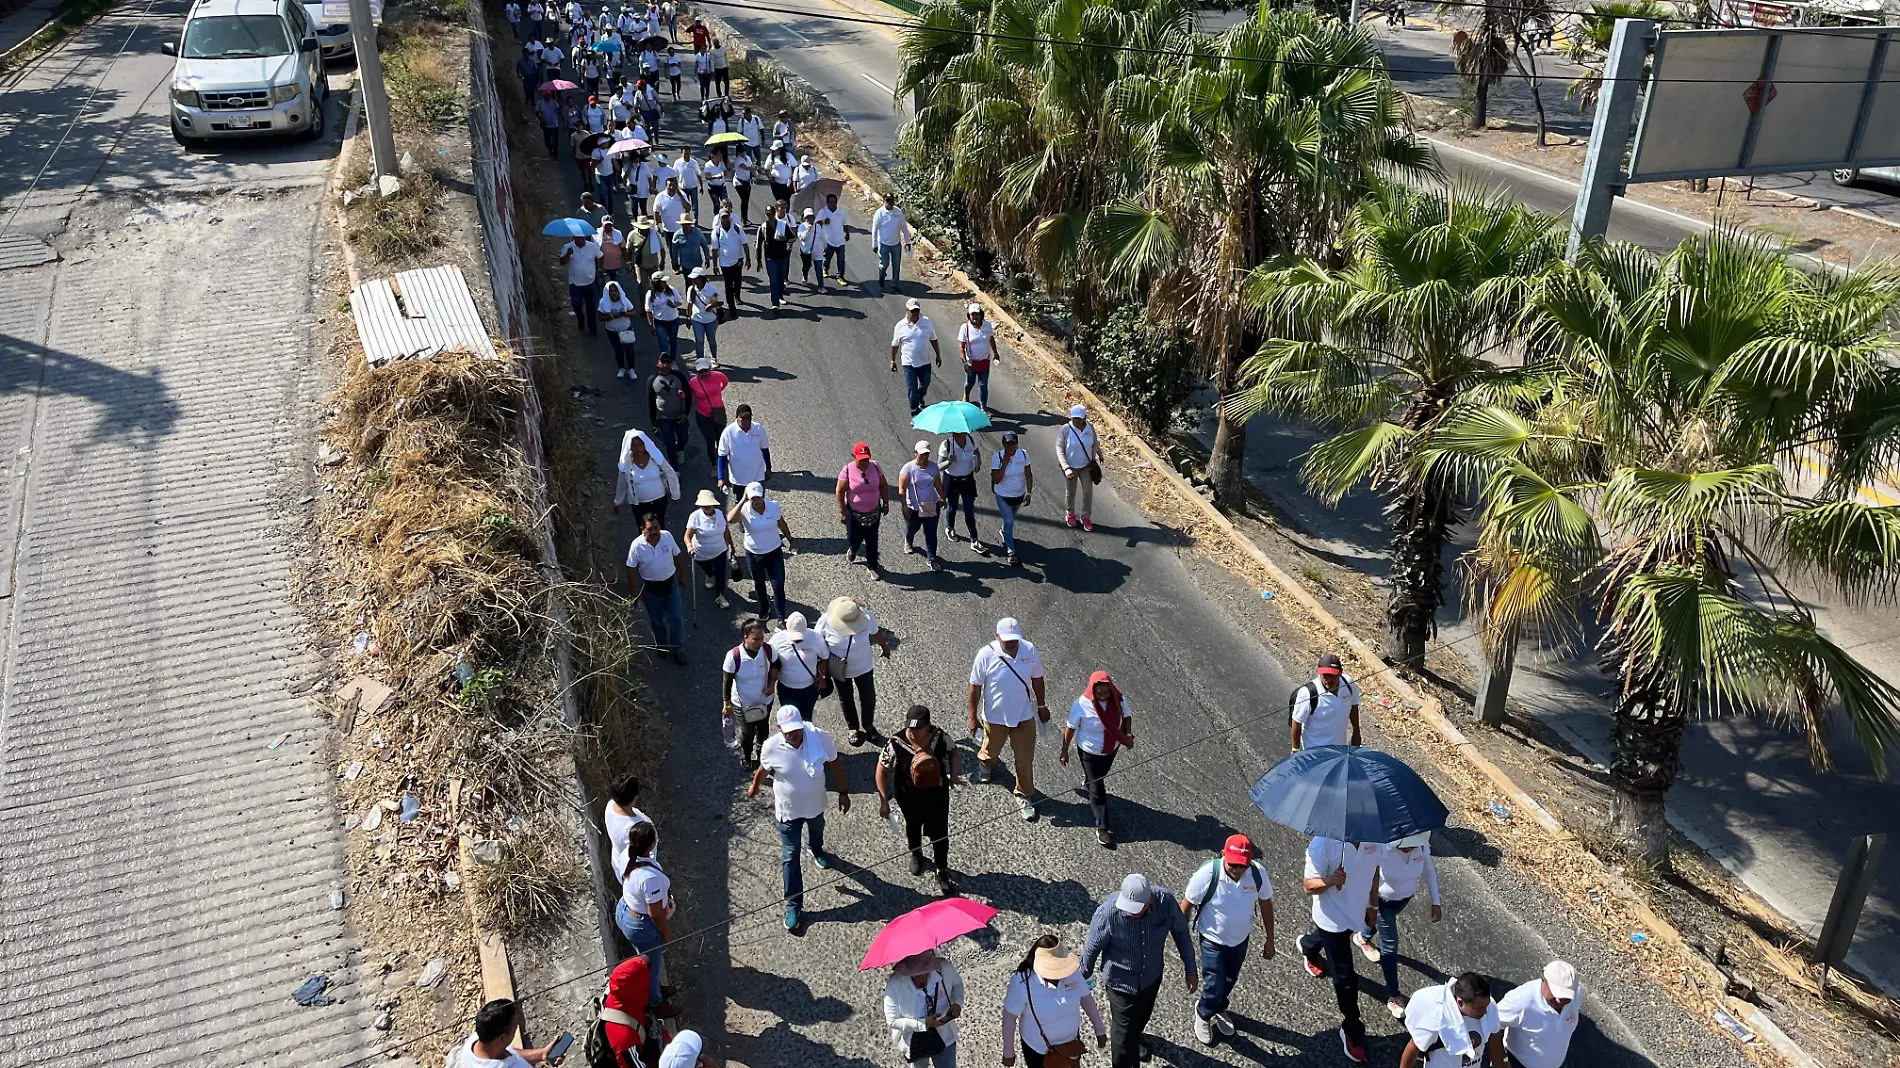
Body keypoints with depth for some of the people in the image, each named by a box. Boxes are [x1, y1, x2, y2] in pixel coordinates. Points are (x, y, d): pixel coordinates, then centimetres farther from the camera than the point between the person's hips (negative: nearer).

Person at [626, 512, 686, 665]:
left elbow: (676, 555, -1)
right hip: (650, 587, -1)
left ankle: (678, 649, 28)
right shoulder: (637, 545, -24)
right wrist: (635, 592, -8)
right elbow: (631, 569, -12)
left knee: (677, 617, 9)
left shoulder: (667, 536, -18)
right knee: (656, 620, 19)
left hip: (670, 583, 1)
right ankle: (661, 645, 45)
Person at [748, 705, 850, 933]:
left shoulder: (819, 737, -28)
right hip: (789, 810, -2)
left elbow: (834, 764, -11)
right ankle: (793, 906, 20)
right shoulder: (771, 747, -28)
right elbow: (763, 770, -5)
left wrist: (843, 792, -4)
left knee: (817, 832, 34)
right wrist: (754, 787, 14)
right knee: (790, 858, 6)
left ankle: (817, 852, 70)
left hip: (815, 804, 2)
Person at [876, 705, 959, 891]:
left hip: (937, 794, 0)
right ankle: (916, 855, 58)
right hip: (909, 797, 0)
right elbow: (881, 770, -15)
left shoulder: (941, 737, -23)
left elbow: (953, 750, 2)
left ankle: (942, 872, 34)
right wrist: (884, 801, -14)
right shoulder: (896, 744, -29)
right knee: (913, 827, 27)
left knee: (940, 833, 10)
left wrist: (953, 774, -5)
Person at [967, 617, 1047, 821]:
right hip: (995, 717, -1)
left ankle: (1024, 796, 31)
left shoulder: (1029, 650, -16)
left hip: (1024, 716, 1)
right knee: (991, 750, 25)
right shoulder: (986, 655, -24)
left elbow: (1037, 679, 1)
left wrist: (1042, 706, 10)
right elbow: (975, 687, -13)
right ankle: (985, 764, 61)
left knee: (1025, 758, 10)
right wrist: (973, 717, -7)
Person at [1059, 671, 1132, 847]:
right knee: (1097, 789, 2)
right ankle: (1102, 828, 12)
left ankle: (1087, 784, 64)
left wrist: (1128, 735, -12)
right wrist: (1064, 751, -11)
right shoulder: (1081, 705, -29)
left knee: (1100, 776, 30)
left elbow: (1126, 716, 1)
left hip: (1111, 748, 4)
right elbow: (1070, 728, -17)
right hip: (1089, 751, -4)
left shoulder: (1118, 699, -20)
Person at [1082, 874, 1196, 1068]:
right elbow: (1091, 949, -16)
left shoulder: (1166, 901, -29)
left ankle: (1135, 1039, 63)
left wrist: (1190, 969, 1)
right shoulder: (1107, 913, -36)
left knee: (1142, 1016, 30)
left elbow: (1180, 932, -8)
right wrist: (1084, 978, -1)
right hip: (1121, 979, -4)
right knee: (1124, 1028, 8)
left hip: (1152, 974, 4)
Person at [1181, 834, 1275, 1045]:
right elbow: (1186, 906, -17)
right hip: (1213, 940, -4)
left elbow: (1266, 905, -5)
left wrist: (1270, 941, 3)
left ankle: (1219, 1010, 56)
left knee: (1229, 982, 24)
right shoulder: (1207, 874, -33)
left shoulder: (1258, 873, -24)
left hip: (1240, 939, 4)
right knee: (1214, 987, 3)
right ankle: (1202, 1014, 38)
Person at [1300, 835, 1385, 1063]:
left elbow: (1374, 868, 1)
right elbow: (1309, 886, -24)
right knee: (1345, 977, 4)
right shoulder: (1322, 844, -35)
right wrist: (1329, 881, -45)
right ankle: (1351, 1030, 27)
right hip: (1333, 917, -5)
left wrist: (1372, 903, 11)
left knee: (1327, 936, 36)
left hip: (1358, 911, 6)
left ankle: (1308, 946, 71)